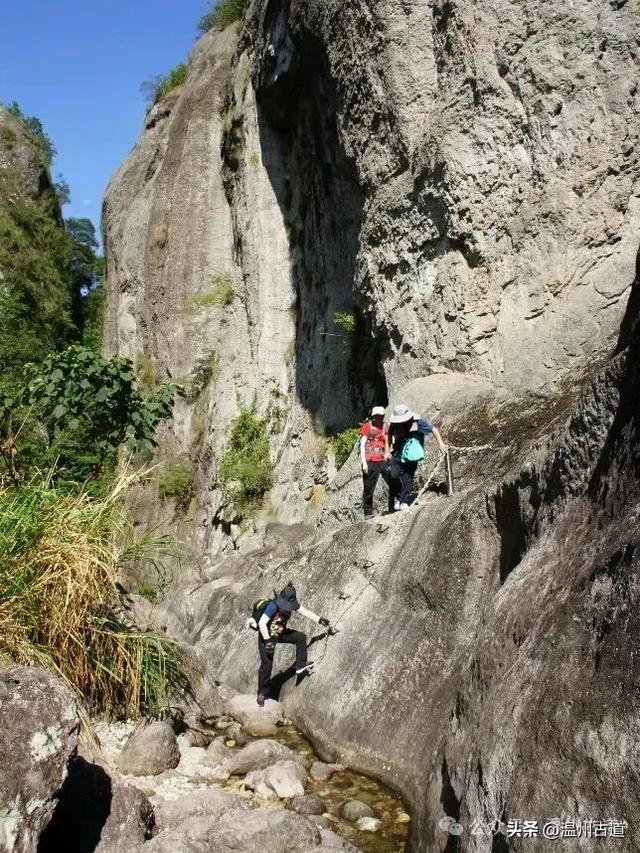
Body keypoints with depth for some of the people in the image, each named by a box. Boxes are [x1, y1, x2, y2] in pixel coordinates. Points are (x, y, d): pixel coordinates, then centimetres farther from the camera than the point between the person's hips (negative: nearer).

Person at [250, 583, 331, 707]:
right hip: (266, 634, -6)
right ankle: (262, 692, 5)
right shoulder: (273, 606, -33)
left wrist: (319, 620, -10)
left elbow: (305, 612, -5)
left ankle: (301, 666, 4)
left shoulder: (292, 604, -13)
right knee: (267, 663, -8)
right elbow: (262, 623, -34)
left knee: (301, 637, -5)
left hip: (280, 632, 6)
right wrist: (268, 640, -34)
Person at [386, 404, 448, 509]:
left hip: (412, 454, -2)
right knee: (394, 474, -15)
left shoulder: (417, 421, -10)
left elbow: (433, 429, -2)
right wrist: (387, 451, 12)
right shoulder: (394, 424, -3)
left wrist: (440, 444, -4)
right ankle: (397, 497, 9)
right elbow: (389, 435, 16)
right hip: (398, 453, 2)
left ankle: (404, 502, 7)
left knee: (407, 477, -5)